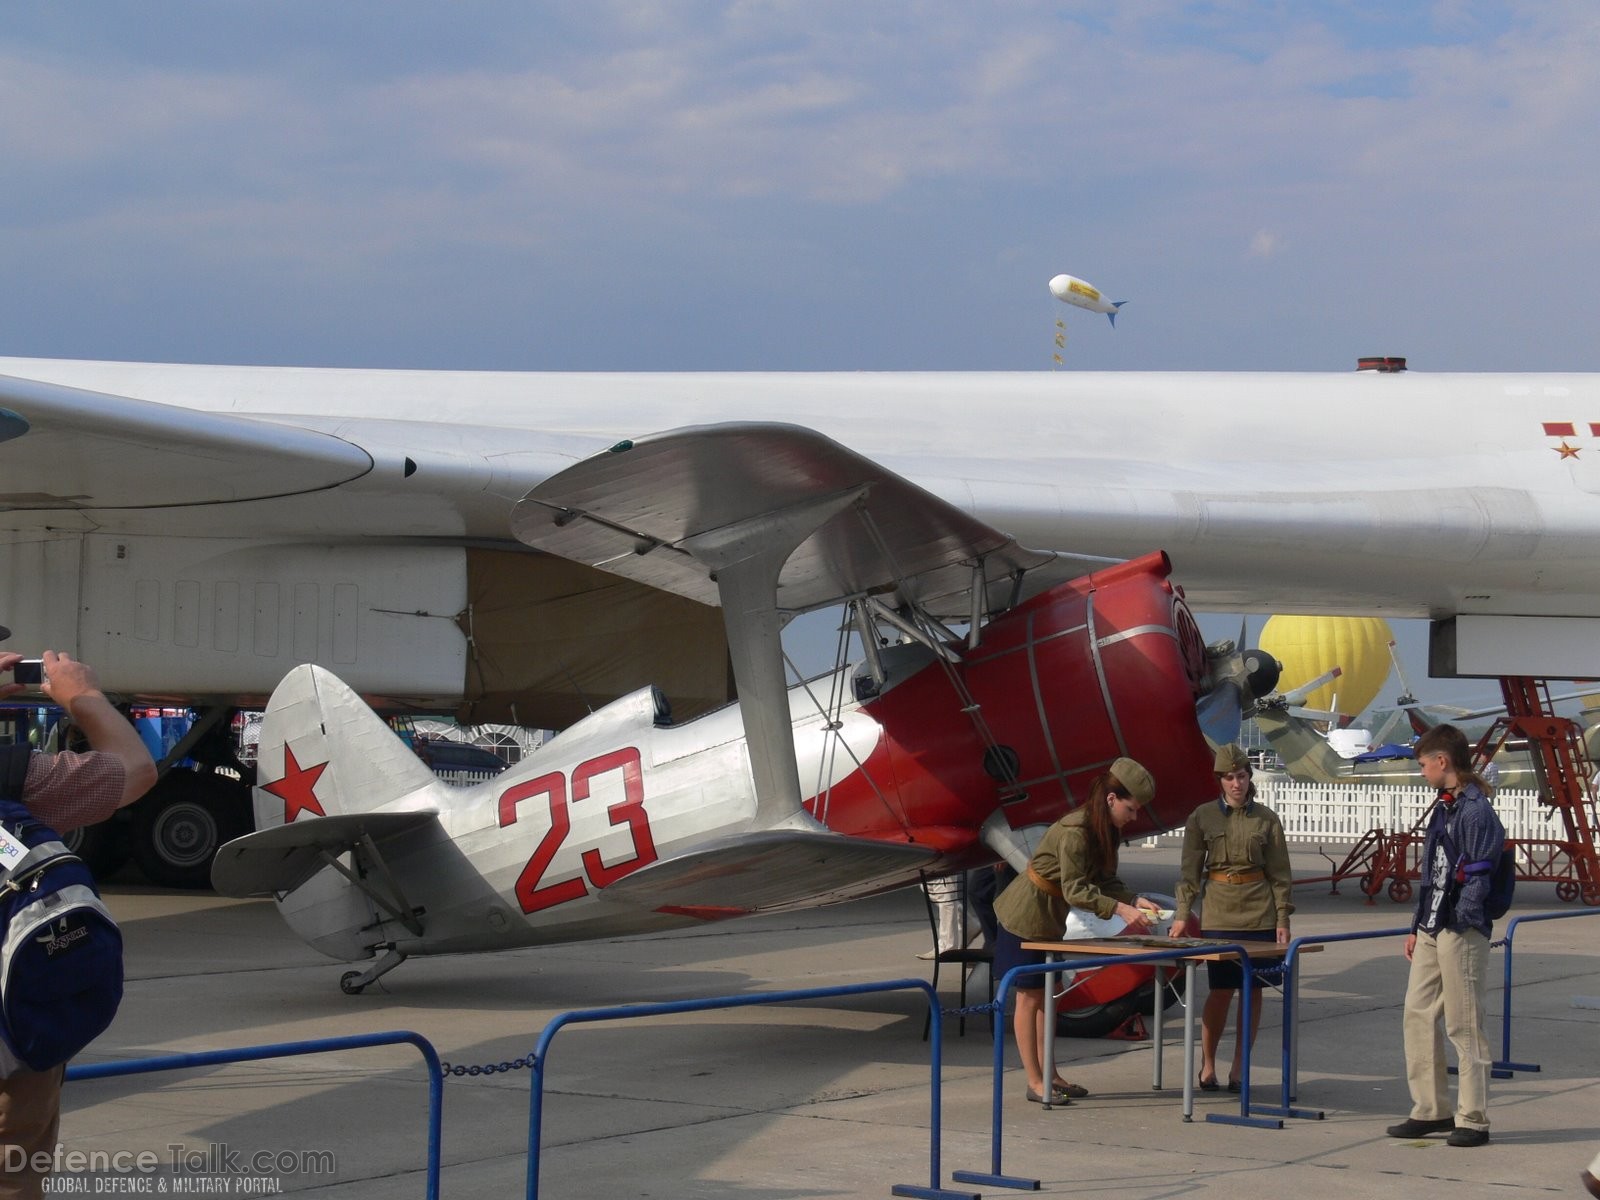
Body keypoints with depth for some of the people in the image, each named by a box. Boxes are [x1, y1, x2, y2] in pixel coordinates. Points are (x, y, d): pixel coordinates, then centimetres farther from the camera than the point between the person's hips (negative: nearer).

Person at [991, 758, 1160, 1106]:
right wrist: (1122, 910, -35)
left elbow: (1106, 881, 2)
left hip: (1049, 920, 9)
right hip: (1024, 917, -9)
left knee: (1047, 996, 12)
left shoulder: (1106, 832, 0)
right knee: (1029, 997, -2)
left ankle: (1048, 1074, 18)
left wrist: (1136, 901, -14)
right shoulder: (1074, 831, -28)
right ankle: (1035, 1083, 1)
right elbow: (1076, 890, -30)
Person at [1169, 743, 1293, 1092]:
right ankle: (1207, 1064, 8)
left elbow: (1280, 874, 6)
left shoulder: (1267, 819, 4)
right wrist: (1182, 914, -4)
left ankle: (1238, 1068, 11)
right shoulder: (1202, 817, 3)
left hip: (1260, 912, 1)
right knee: (1221, 990, -5)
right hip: (1219, 911, -1)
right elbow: (1190, 869, 3)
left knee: (1252, 990, 3)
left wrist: (1283, 920, 1)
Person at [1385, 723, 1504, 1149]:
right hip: (1431, 930, 9)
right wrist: (1417, 927, 20)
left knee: (1464, 1025, -3)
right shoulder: (1443, 808, 17)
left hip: (1461, 933, -9)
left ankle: (1474, 1120, 4)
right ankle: (1430, 1110, 18)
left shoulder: (1476, 810, -13)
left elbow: (1479, 874, -17)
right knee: (1418, 1014, 10)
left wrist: (1462, 922, -20)